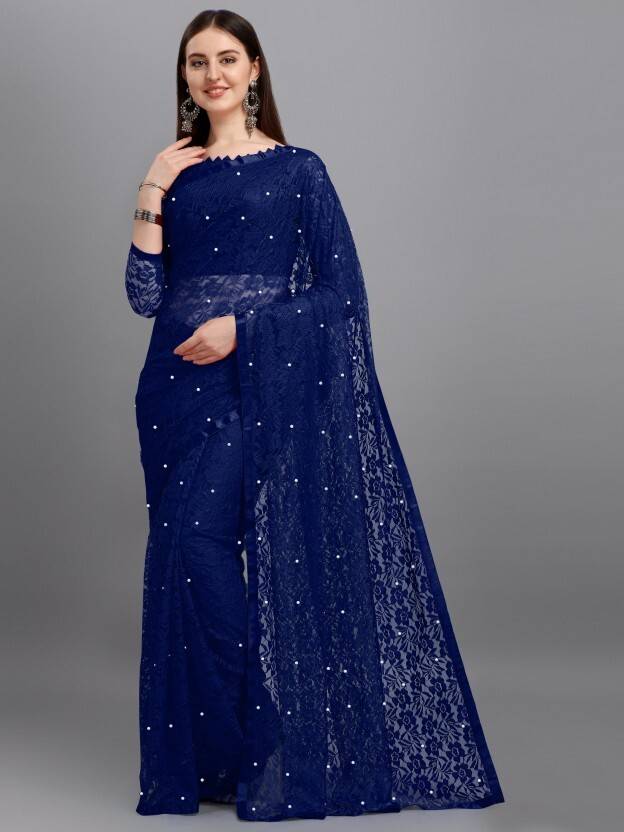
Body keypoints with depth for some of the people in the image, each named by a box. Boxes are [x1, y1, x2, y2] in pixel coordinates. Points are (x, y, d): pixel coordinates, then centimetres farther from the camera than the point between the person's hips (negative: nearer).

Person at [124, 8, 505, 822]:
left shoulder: (297, 169, 1)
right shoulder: (175, 174, 13)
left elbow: (338, 293, -4)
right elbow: (145, 296, 7)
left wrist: (242, 328, -13)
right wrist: (150, 199, -1)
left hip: (266, 385, -4)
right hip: (182, 386, 5)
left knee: (201, 542, -12)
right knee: (185, 552, 3)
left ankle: (258, 750, 3)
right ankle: (206, 751, 15)